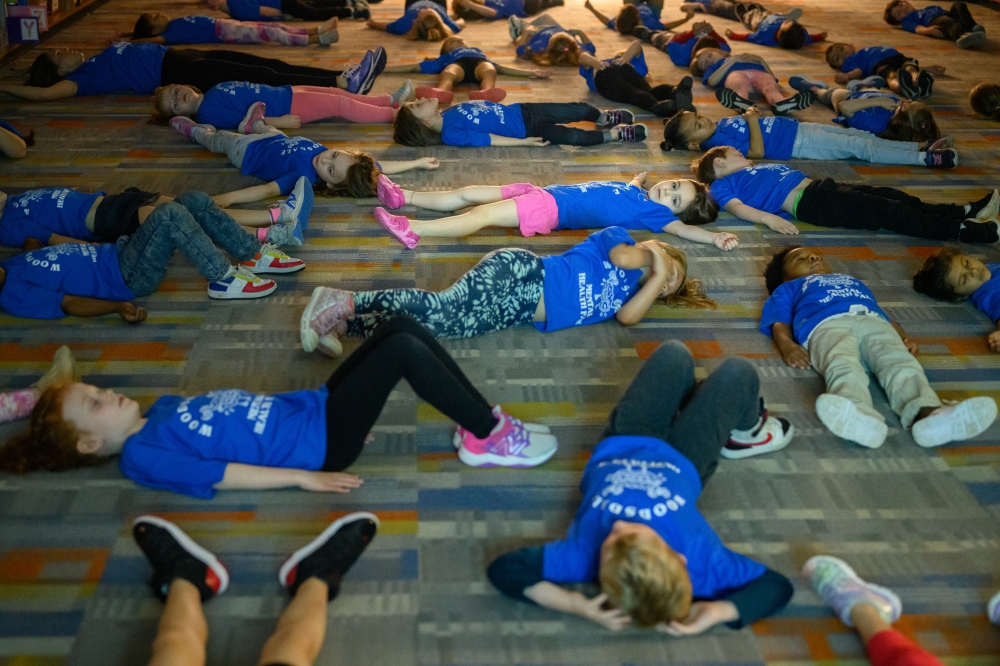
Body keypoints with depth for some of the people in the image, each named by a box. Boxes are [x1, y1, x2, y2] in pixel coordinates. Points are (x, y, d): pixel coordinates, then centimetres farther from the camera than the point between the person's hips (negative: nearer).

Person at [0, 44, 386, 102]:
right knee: (265, 79, -19)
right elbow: (43, 93, -13)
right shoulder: (85, 77, -2)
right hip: (174, 71, -9)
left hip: (178, 58, 9)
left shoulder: (96, 62, 22)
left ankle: (344, 77, -11)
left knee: (268, 67, -5)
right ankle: (343, 84, -26)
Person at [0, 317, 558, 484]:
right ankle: (490, 438, -9)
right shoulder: (144, 456, -9)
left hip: (312, 407, 9)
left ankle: (486, 421, 3)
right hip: (315, 443, -9)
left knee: (403, 327, -4)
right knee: (403, 351, -21)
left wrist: (350, 405, 16)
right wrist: (304, 476, -20)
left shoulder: (162, 410, 17)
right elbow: (222, 474, -16)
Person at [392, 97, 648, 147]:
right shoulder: (451, 134, -19)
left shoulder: (451, 111, 6)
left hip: (522, 111, 8)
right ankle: (616, 134, -1)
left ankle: (603, 118, 38)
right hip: (525, 129, -8)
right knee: (573, 137, -23)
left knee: (580, 109, 7)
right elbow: (491, 139, -21)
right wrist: (526, 142, -22)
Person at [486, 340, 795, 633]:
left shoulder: (585, 552, -48)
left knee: (675, 355, 18)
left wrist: (577, 605, -56)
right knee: (736, 371, 16)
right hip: (680, 463, -1)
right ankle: (746, 433, 54)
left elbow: (502, 568, -47)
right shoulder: (698, 557, -48)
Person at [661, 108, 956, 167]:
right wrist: (753, 120, -23)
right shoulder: (718, 143, -19)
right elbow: (757, 152, -26)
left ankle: (922, 148, 11)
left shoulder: (721, 125, 8)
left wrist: (751, 115, 3)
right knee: (859, 147, -11)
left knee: (860, 135, 6)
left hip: (796, 127, 9)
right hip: (799, 145, -9)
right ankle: (925, 158, -7)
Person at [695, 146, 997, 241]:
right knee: (887, 212, -18)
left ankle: (965, 212, -7)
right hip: (809, 203, -9)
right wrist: (768, 218, -27)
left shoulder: (756, 168, 31)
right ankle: (961, 231, -24)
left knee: (897, 198, -2)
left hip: (819, 186, 9)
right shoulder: (723, 184, 6)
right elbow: (736, 207, -12)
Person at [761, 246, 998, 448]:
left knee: (901, 365, -32)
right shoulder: (788, 289, 39)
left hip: (874, 322, 4)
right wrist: (786, 345, -7)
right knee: (844, 366, -39)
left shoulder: (854, 282, 50)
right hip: (827, 325, -3)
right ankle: (859, 415, -71)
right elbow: (779, 323, 19)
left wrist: (905, 337, 9)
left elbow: (883, 314, 33)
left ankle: (927, 413, -61)